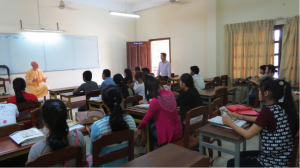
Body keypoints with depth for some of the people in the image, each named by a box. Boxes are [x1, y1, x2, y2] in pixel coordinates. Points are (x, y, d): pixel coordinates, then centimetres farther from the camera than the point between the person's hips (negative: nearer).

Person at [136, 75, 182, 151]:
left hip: (168, 134, -7)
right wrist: (148, 102, 29)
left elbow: (145, 120, -13)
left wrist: (138, 128, 6)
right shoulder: (170, 93, -3)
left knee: (148, 129, 19)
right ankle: (151, 149, 36)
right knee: (152, 126, 25)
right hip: (178, 130, 7)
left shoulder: (155, 100, -24)